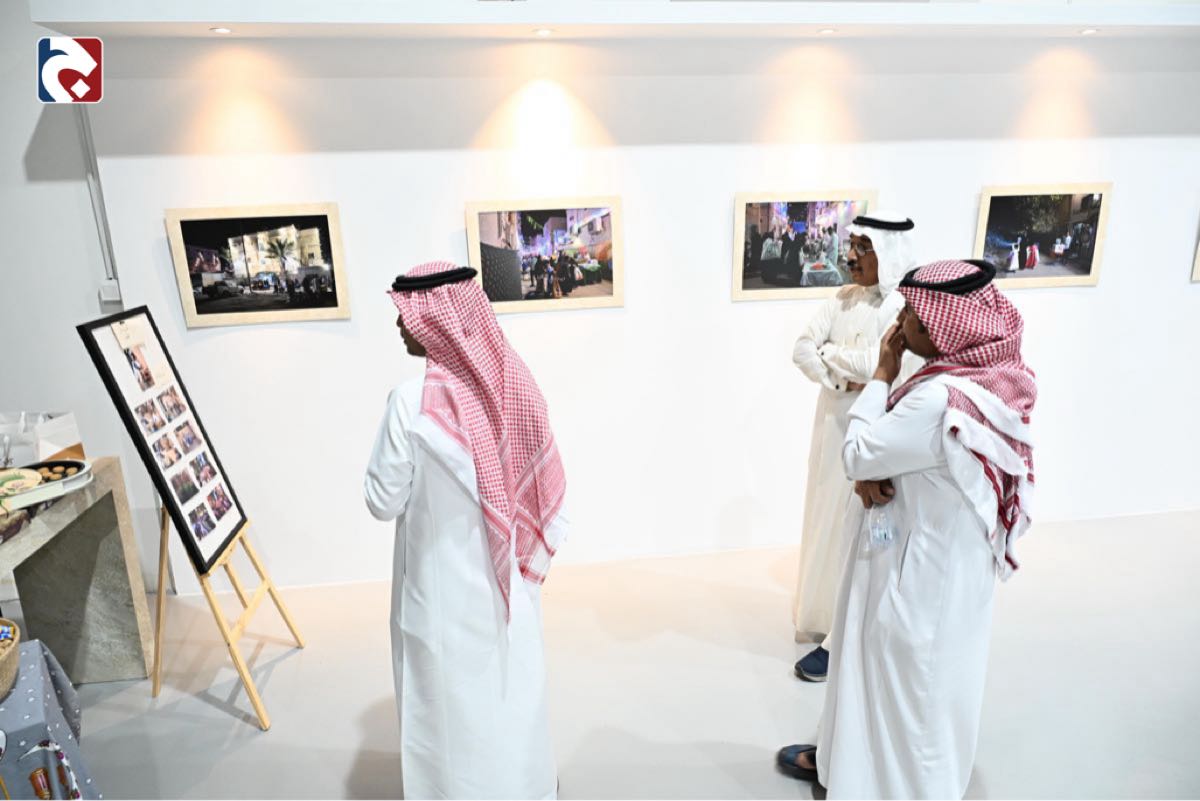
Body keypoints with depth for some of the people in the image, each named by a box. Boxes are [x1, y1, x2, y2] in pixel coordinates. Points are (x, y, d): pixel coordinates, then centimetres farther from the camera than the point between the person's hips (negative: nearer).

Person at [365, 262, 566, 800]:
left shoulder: (413, 401, -23)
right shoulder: (514, 384, -8)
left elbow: (384, 503, -13)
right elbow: (546, 492, -2)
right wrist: (530, 563, 10)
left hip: (445, 591, -5)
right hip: (508, 581, 5)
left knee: (455, 705, 17)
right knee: (514, 691, 24)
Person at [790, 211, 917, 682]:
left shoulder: (905, 307, -15)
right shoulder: (843, 299, 5)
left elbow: (875, 365, -27)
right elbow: (801, 350, -3)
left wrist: (827, 352, -11)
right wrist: (842, 380, -18)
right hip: (833, 425, 7)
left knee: (852, 532, 1)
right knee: (827, 523, 17)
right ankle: (825, 615, 36)